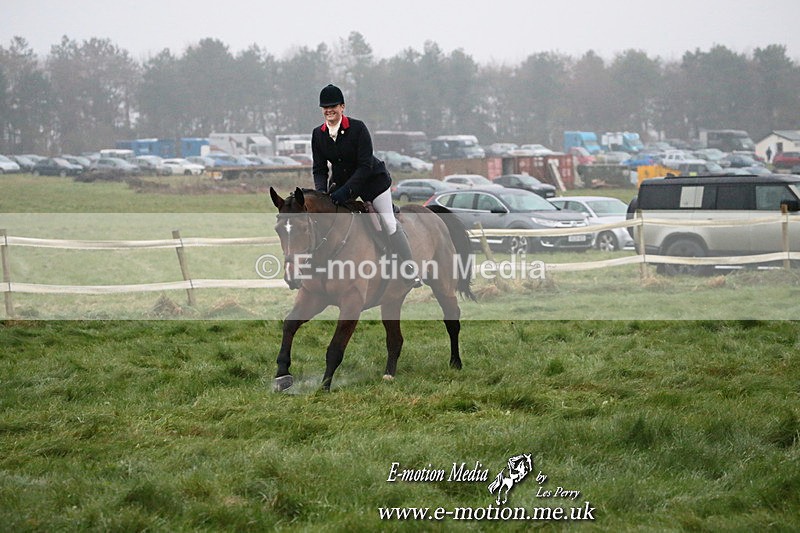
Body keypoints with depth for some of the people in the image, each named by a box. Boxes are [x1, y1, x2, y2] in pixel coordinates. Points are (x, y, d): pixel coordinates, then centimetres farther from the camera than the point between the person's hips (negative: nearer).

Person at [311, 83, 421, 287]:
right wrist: (321, 191, -27)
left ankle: (410, 269, 7)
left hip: (372, 179, -5)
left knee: (389, 223, -2)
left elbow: (365, 166, -27)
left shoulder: (357, 128, -24)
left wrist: (346, 190, -36)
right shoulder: (318, 134, -10)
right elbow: (319, 169, -7)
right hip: (341, 182, 5)